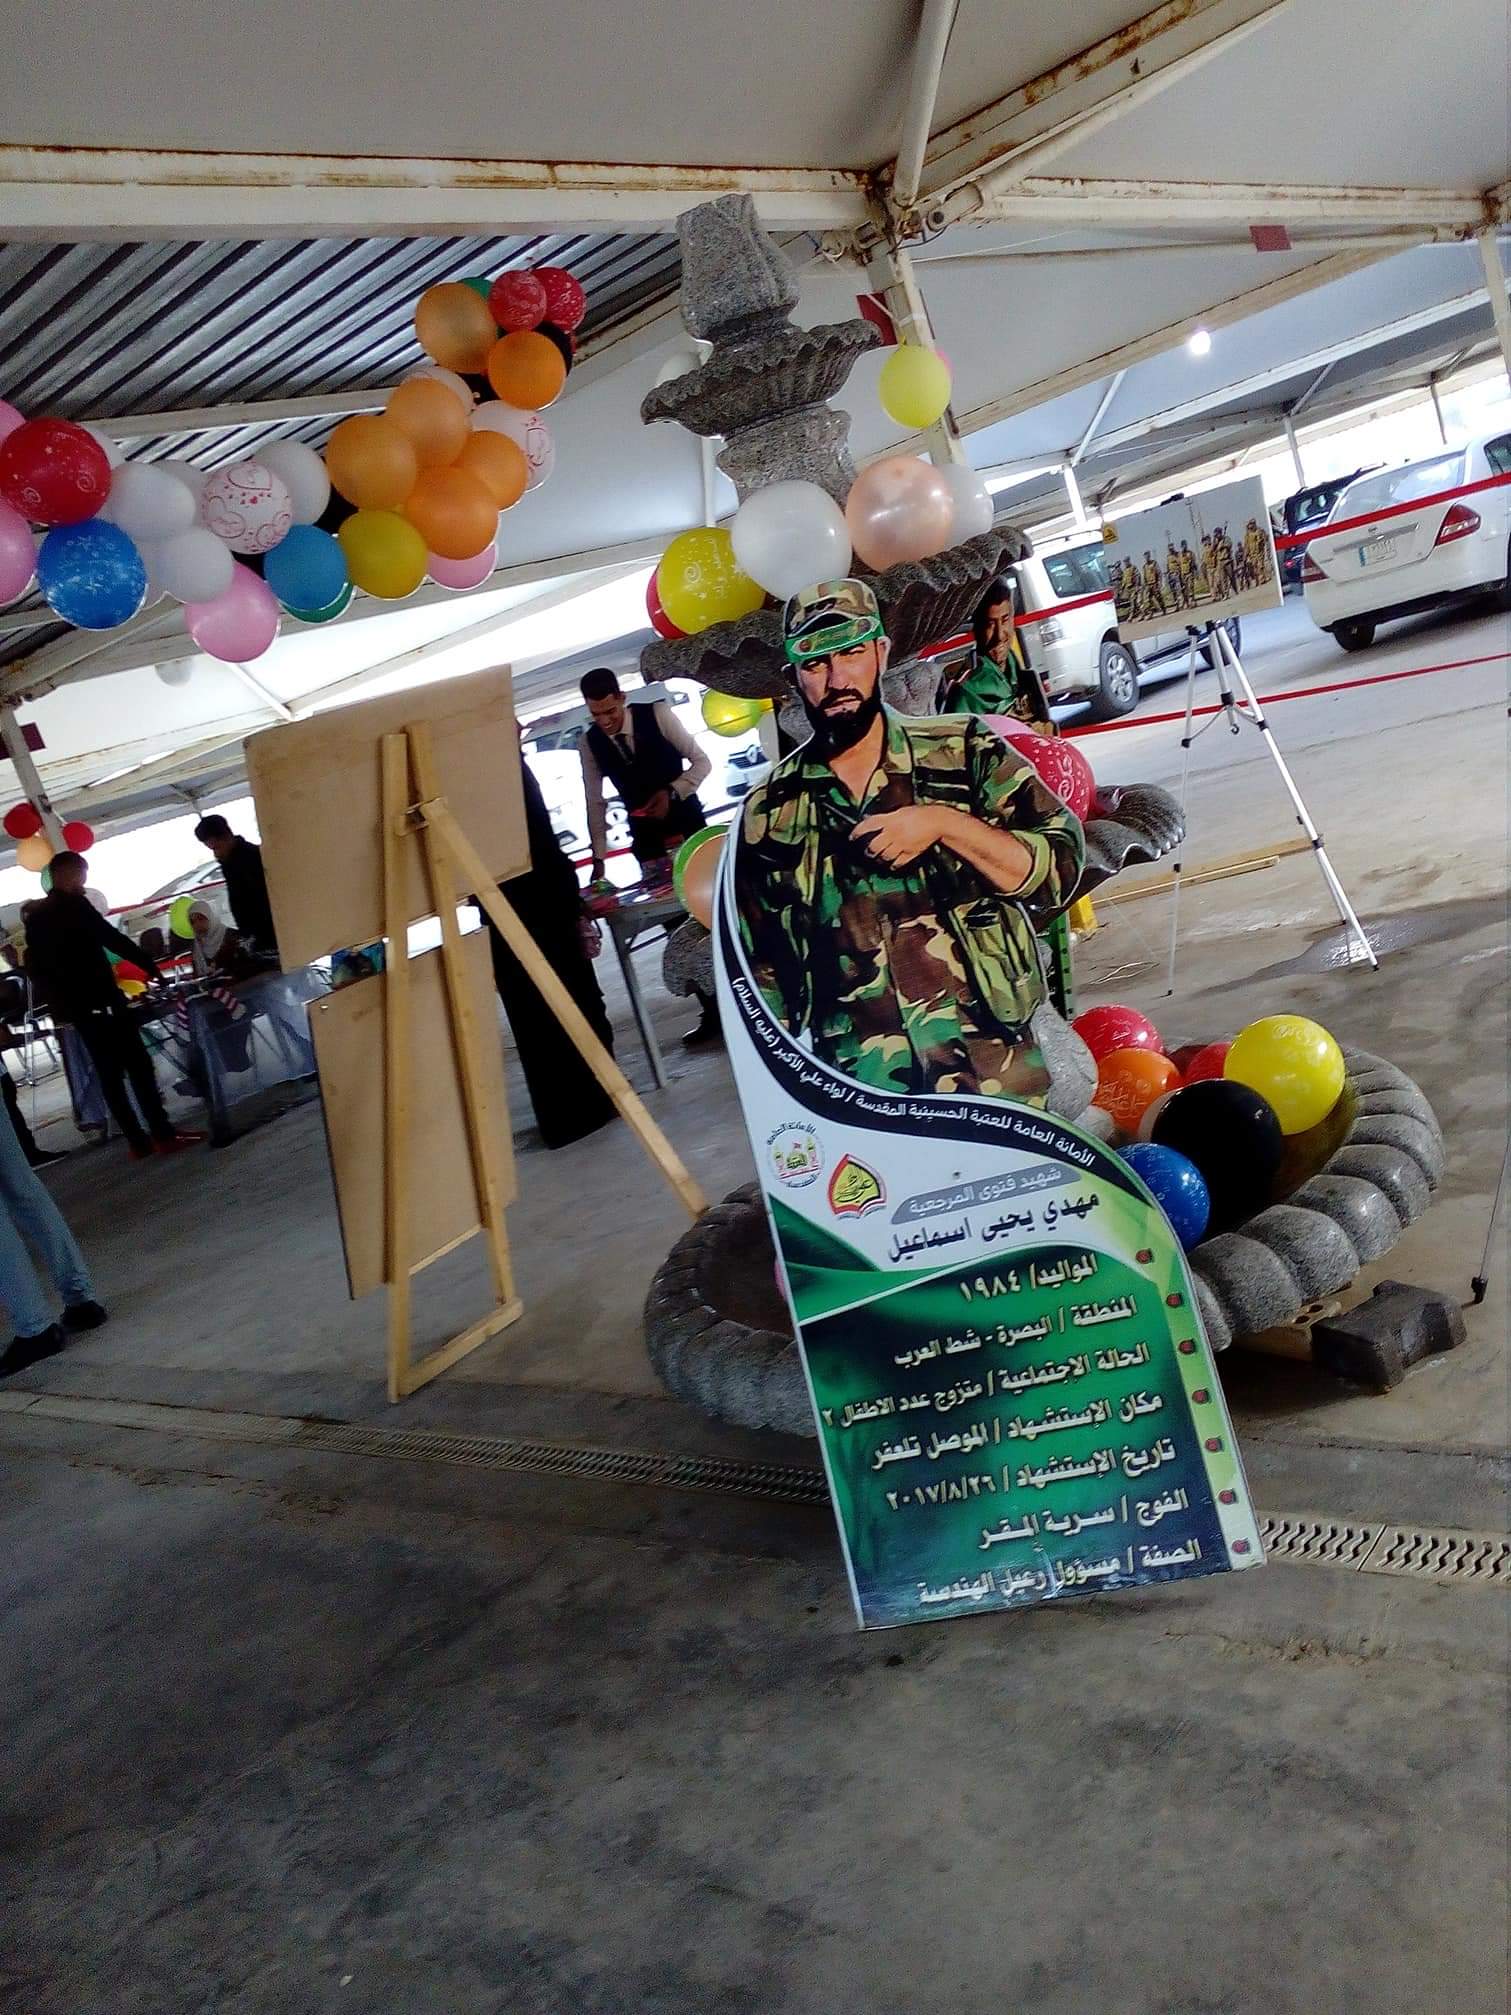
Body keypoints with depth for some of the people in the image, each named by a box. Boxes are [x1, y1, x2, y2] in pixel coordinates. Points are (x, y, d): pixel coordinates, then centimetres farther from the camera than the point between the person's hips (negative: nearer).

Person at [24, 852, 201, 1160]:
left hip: (72, 1006, 7)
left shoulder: (34, 916, 14)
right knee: (139, 1067, -5)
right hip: (99, 1001, -7)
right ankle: (163, 1135, -6)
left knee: (109, 1073, 7)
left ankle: (138, 1141, 6)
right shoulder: (74, 905, -11)